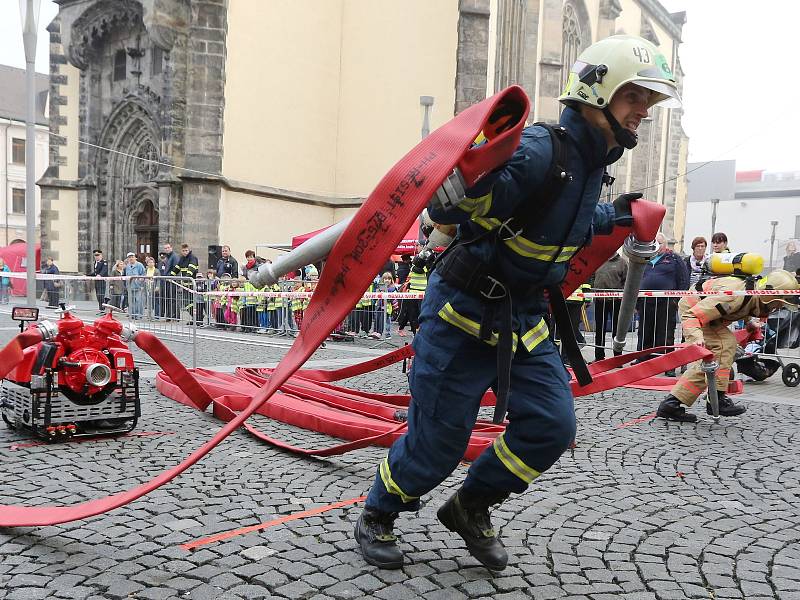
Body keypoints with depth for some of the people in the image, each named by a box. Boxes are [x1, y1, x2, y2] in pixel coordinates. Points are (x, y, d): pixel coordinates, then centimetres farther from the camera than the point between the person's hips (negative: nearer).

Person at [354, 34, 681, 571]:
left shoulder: (592, 162, 7)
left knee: (552, 426, 0)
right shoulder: (539, 150, -22)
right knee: (438, 440, 0)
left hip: (525, 317, 8)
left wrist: (609, 218, 22)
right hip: (464, 311, -8)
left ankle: (471, 507, 23)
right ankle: (377, 517, 28)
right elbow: (446, 211, -24)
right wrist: (469, 175, -43)